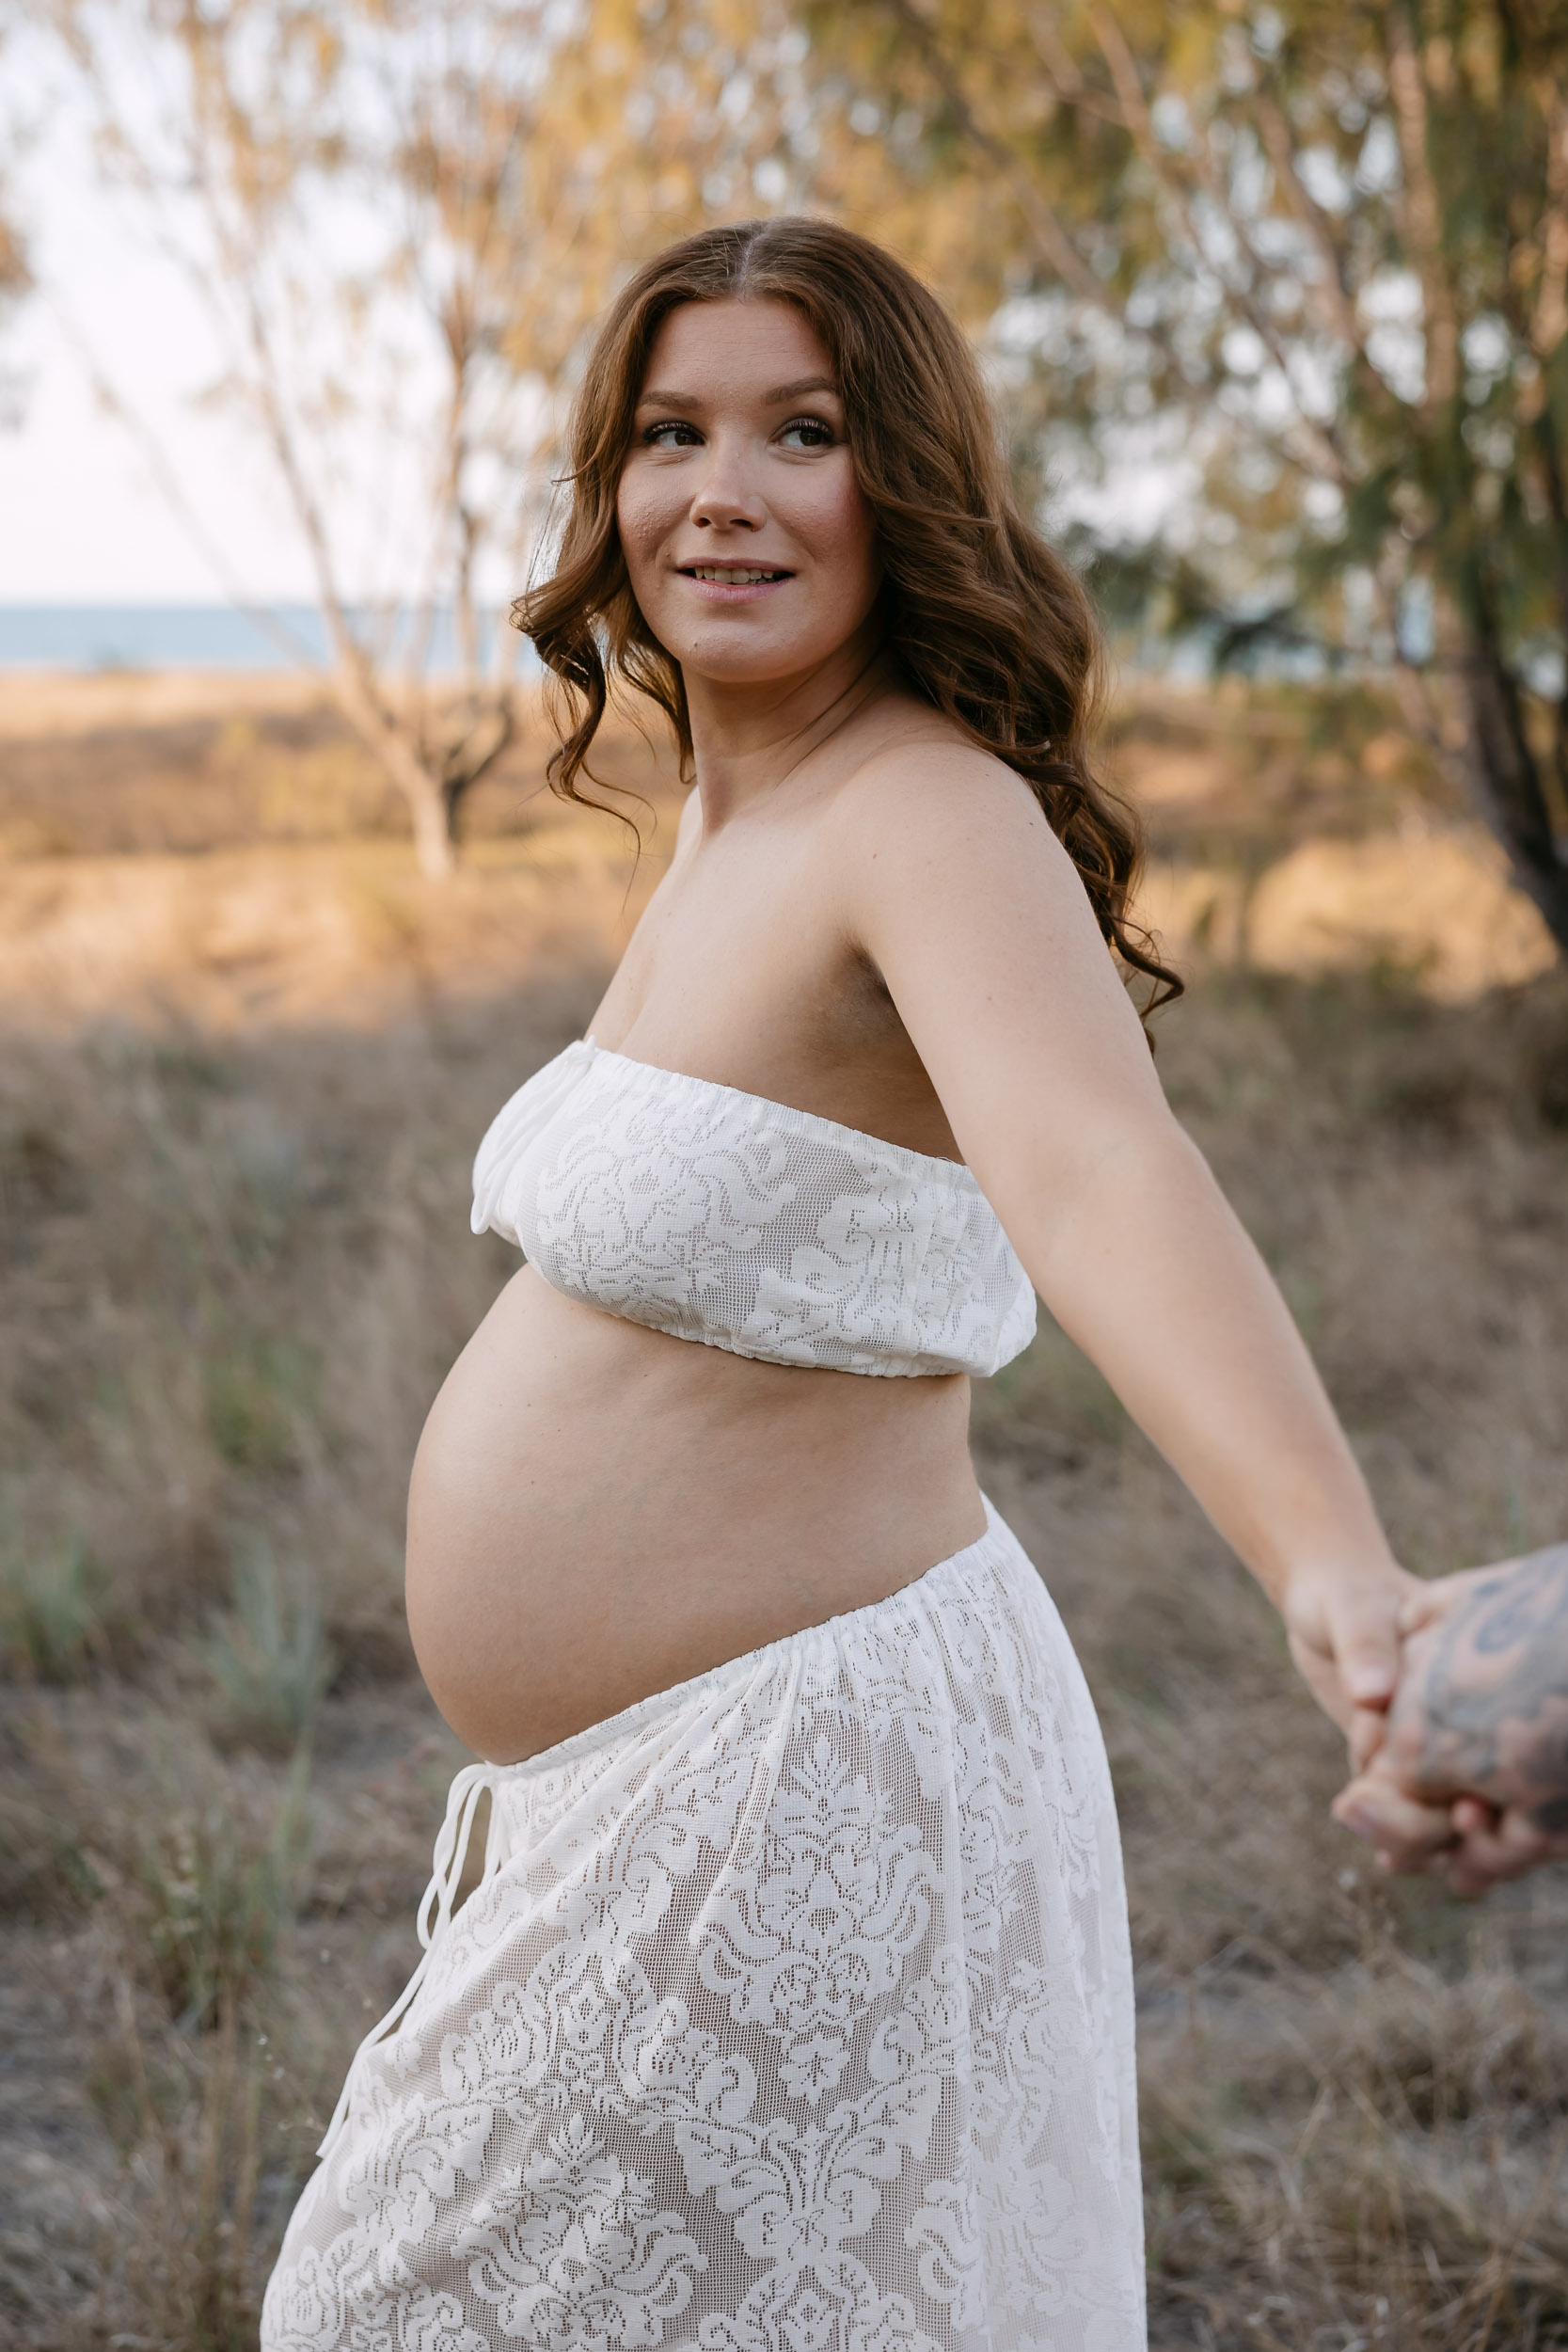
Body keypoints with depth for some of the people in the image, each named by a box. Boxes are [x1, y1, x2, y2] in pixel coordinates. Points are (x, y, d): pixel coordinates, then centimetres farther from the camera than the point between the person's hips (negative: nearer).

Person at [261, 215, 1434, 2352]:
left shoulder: (939, 820, -22)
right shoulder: (736, 820, 7)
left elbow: (1102, 1172, -42)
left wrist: (1338, 1573, -57)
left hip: (797, 1785, -10)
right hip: (642, 1780, 10)